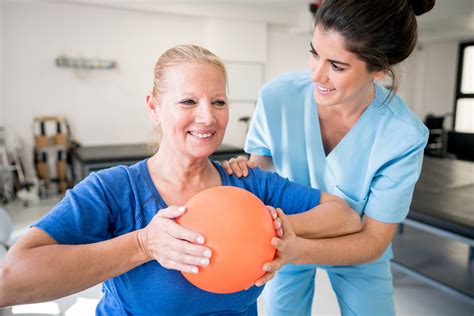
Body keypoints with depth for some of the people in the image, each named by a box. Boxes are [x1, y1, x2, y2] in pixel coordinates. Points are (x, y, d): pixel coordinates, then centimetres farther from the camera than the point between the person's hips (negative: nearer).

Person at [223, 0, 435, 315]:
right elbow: (261, 162, -9)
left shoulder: (403, 136, -30)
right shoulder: (277, 96, -27)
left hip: (357, 249, 0)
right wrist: (244, 171, -33)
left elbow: (374, 240, -24)